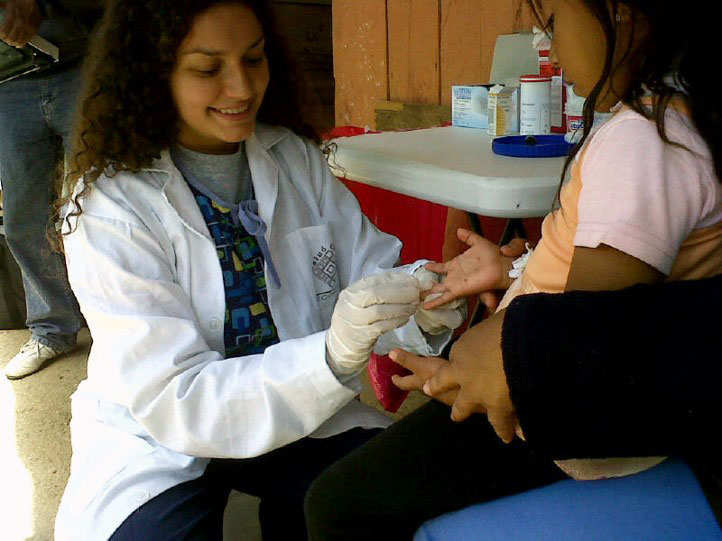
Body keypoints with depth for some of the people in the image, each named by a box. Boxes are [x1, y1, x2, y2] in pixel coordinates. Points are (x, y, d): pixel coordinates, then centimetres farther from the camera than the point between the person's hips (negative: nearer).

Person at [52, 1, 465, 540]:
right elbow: (171, 399, -23)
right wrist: (333, 354, -38)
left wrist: (421, 305, -29)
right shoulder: (109, 204, -17)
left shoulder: (297, 159, -3)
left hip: (295, 416, 3)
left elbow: (372, 269, -5)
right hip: (158, 444, -3)